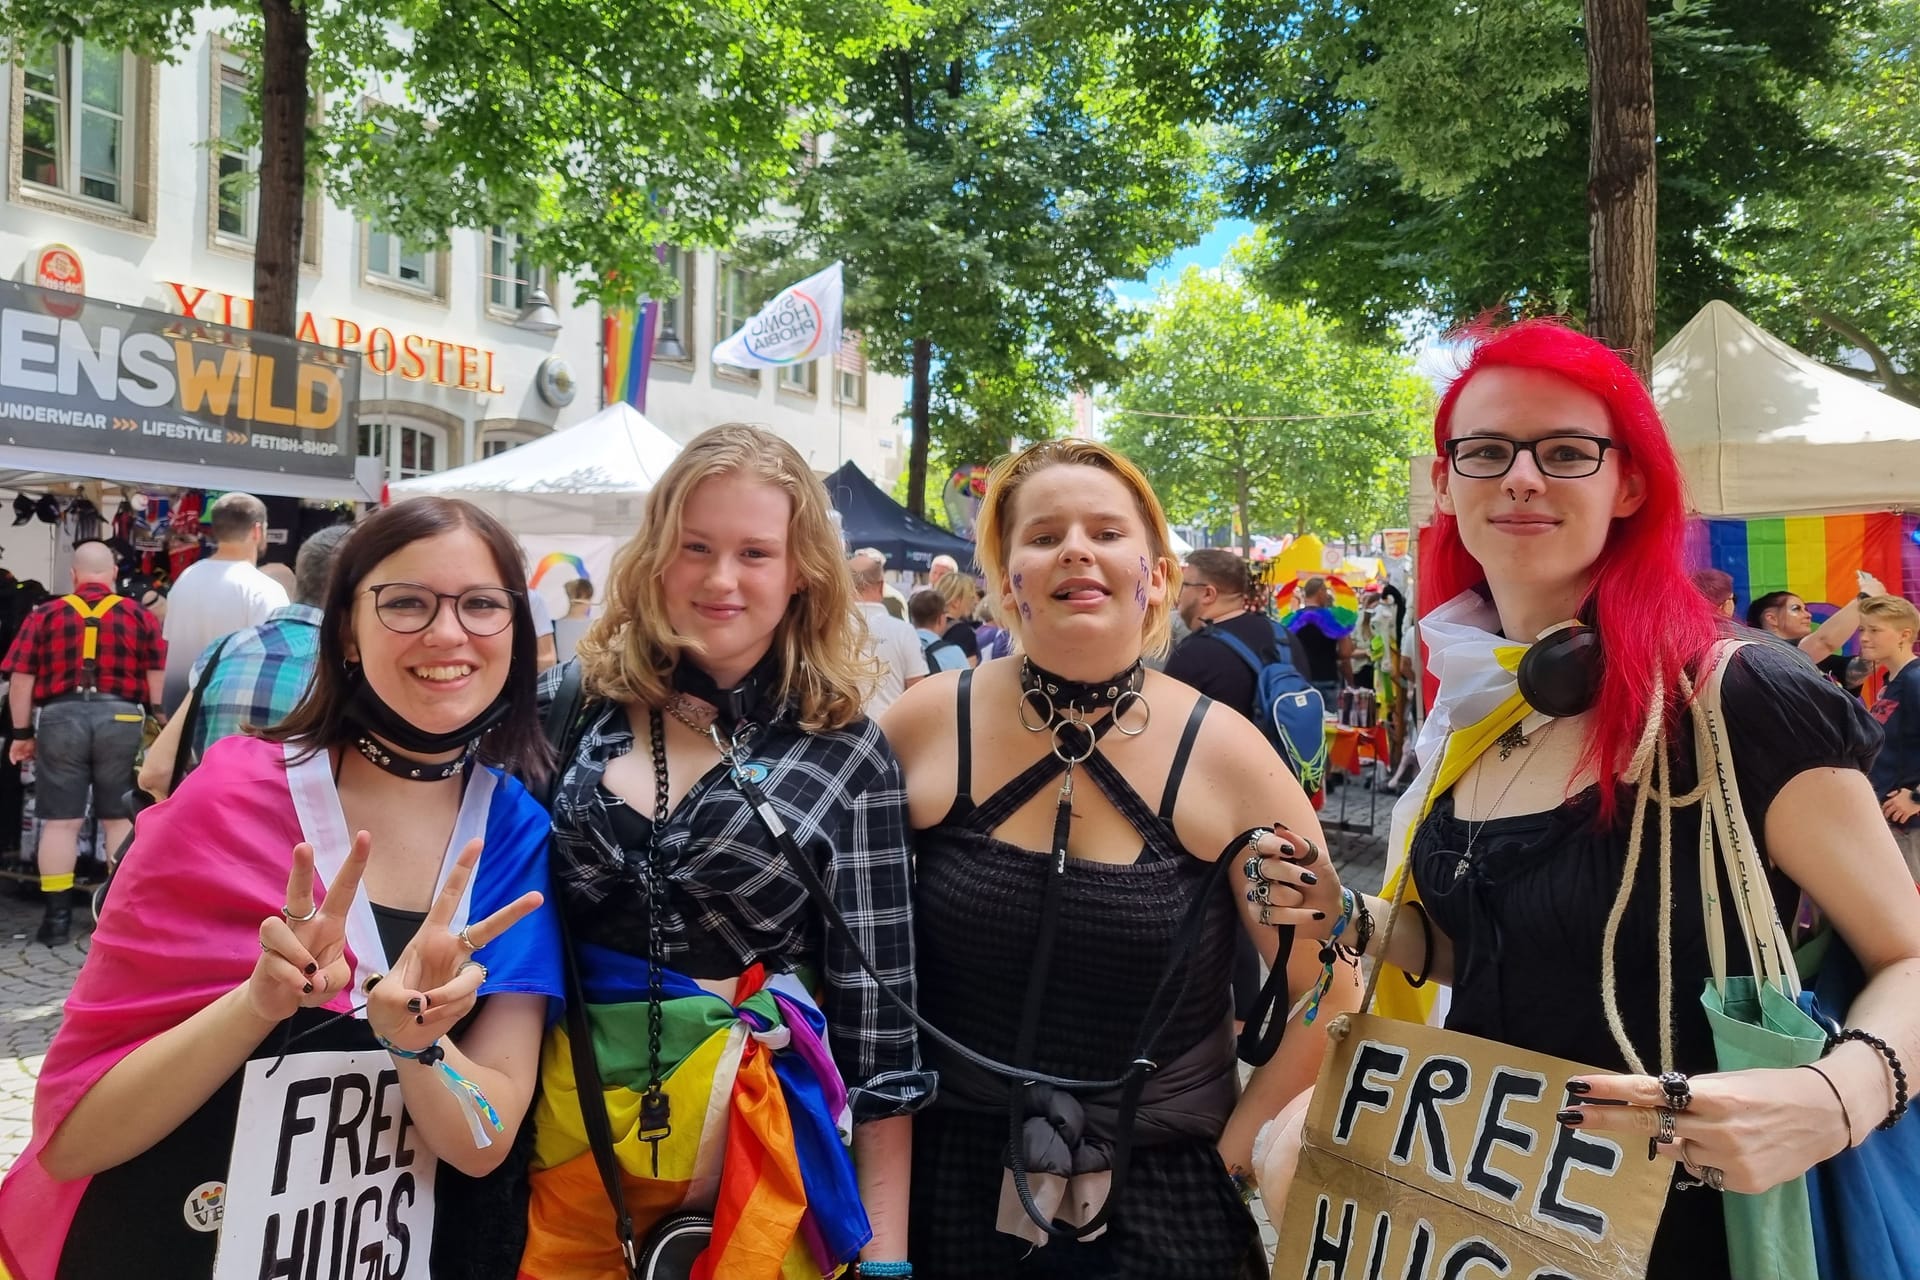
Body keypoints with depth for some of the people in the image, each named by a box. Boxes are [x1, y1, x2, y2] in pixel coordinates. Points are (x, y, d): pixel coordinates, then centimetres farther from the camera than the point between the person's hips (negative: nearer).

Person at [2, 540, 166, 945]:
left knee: (60, 821, 5)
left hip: (60, 718, 0)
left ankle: (57, 916, 6)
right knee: (120, 819, 8)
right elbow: (159, 682, 2)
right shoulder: (140, 616, 5)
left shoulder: (44, 615, 6)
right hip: (121, 719, 0)